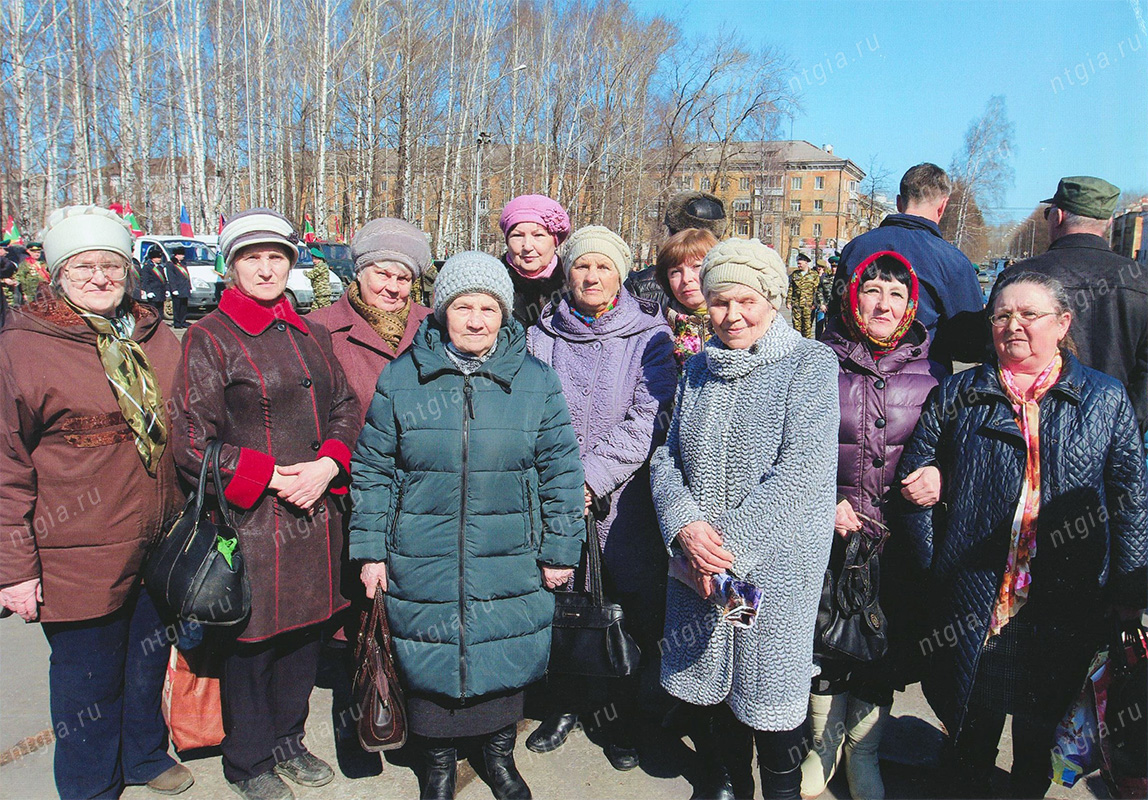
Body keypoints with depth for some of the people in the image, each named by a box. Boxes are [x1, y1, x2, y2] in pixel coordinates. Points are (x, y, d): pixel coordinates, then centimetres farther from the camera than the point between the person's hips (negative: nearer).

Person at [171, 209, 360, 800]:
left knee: (305, 630, 16)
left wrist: (327, 465, -7)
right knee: (252, 641, 7)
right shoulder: (209, 338, -6)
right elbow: (192, 442, -10)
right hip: (252, 522, -5)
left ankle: (287, 739, 38)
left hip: (316, 515, 6)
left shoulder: (311, 336, 12)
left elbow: (346, 408, 12)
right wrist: (272, 478, -14)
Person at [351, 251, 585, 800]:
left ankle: (499, 754, 40)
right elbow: (372, 470, 2)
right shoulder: (401, 379, -2)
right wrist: (370, 550, 1)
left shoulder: (536, 381, -2)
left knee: (505, 657, 13)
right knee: (430, 662, 12)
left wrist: (559, 550, 0)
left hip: (510, 564, 0)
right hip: (422, 564, 0)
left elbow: (560, 472, 1)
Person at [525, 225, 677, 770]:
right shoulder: (541, 337, 7)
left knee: (633, 610, 5)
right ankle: (565, 704, 35)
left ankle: (624, 719, 28)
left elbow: (648, 419, -10)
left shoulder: (649, 336, 0)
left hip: (623, 499, -2)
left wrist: (593, 475, -17)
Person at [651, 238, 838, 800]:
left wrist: (731, 543, -18)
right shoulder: (699, 368, 10)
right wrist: (685, 526, -11)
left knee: (769, 685, 6)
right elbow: (666, 457, 7)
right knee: (717, 674, 17)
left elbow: (801, 470, -15)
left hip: (776, 563, -4)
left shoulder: (811, 364, -6)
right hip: (698, 561, 5)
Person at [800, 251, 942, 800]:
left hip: (896, 537, 1)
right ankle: (824, 744, 36)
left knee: (884, 646, 11)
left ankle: (862, 753, 35)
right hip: (827, 531, -1)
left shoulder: (929, 371, 0)